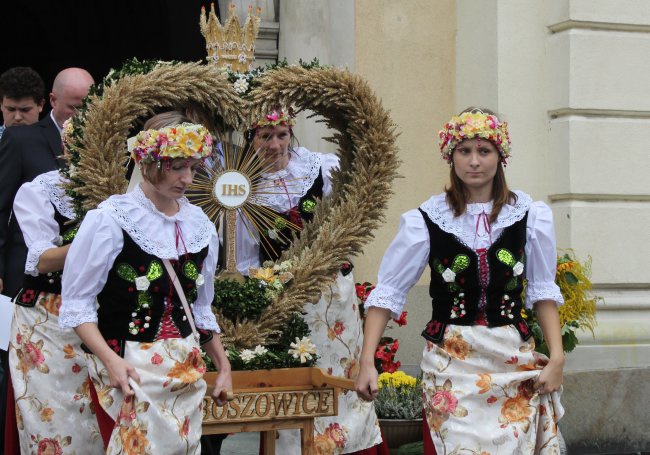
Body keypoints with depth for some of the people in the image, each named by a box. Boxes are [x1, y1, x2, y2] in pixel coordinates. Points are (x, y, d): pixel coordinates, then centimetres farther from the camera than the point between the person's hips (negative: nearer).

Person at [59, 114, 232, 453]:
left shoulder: (199, 225, 7)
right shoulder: (110, 220, -11)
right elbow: (77, 304, -10)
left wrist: (223, 365, 19)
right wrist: (111, 361, -21)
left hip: (186, 369, 6)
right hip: (127, 369, -5)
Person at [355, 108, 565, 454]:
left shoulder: (530, 215, 1)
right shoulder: (426, 220, -4)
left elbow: (542, 292, 7)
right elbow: (388, 292, -1)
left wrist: (557, 357, -1)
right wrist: (367, 362, -7)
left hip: (514, 361, 2)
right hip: (451, 361, -2)